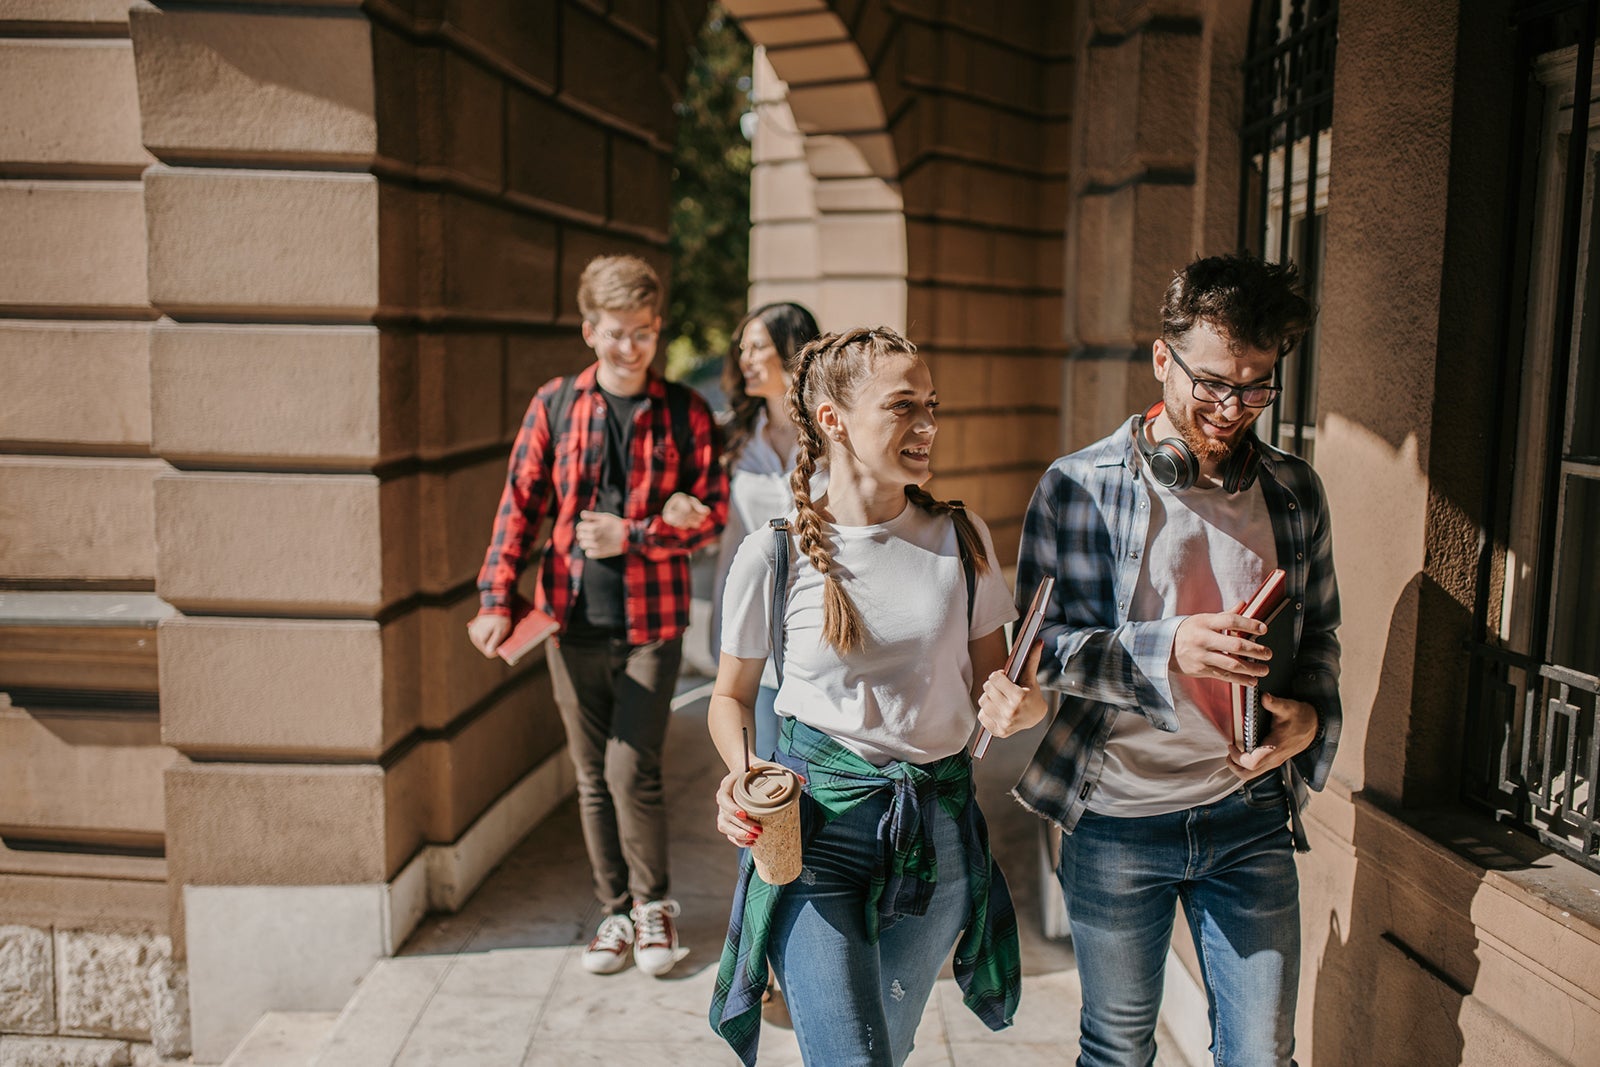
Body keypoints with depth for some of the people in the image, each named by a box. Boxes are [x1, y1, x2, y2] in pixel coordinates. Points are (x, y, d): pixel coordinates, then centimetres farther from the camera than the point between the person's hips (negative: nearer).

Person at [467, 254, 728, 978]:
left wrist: (632, 535, -13)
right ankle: (616, 911, 27)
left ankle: (652, 904, 19)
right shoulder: (554, 405, 3)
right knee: (592, 776, 10)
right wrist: (496, 598, -5)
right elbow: (520, 504, 3)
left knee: (630, 769, -5)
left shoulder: (684, 413, 0)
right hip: (573, 621, 2)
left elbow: (712, 512, -1)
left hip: (651, 624, -2)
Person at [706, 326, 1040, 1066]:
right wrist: (741, 774, -15)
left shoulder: (962, 539, 0)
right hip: (815, 822, -3)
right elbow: (731, 696, 5)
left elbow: (990, 681, 9)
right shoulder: (774, 554, -8)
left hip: (938, 834, 4)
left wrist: (1015, 704, -14)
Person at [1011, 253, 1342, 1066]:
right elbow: (1044, 645, -12)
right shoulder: (1081, 487, -9)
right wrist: (1169, 648, -28)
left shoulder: (1295, 493, 3)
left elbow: (1319, 634, 12)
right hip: (1118, 820, -2)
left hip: (1249, 814, 3)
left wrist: (1309, 715, -8)